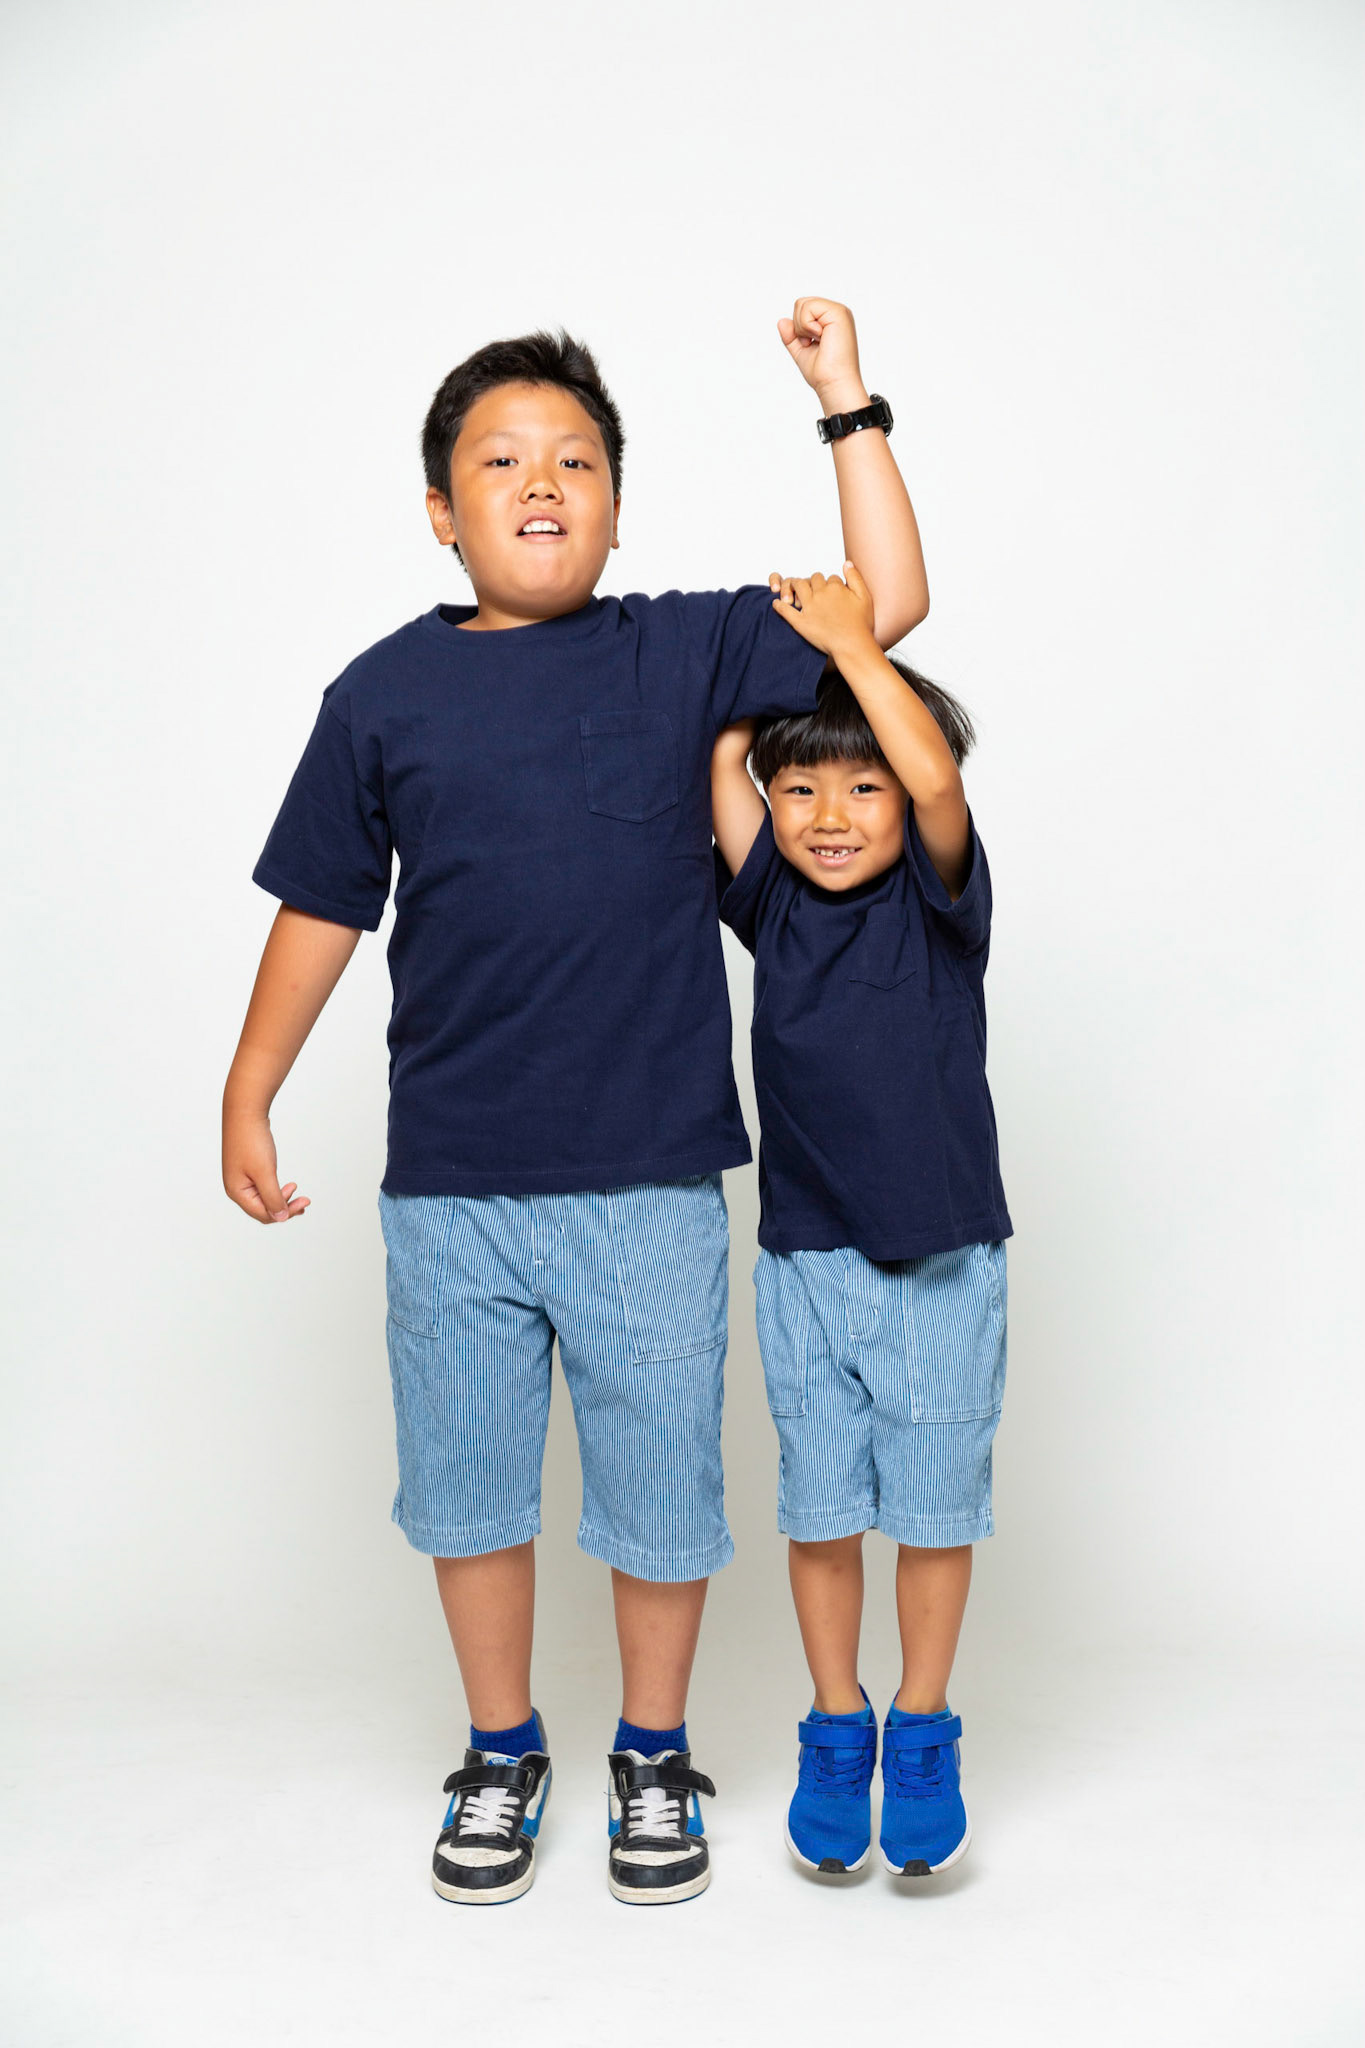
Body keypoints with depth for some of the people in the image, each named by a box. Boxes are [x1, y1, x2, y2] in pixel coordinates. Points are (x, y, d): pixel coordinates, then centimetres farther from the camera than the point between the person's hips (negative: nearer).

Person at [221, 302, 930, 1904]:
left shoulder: (684, 651, 2)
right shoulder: (385, 692, 4)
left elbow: (887, 605, -2)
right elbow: (322, 905, 9)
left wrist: (847, 405, -5)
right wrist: (248, 1095, 9)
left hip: (648, 1176, -1)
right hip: (448, 1184, 1)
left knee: (659, 1484, 10)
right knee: (466, 1481, 13)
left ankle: (653, 1759, 33)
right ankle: (500, 1756, 36)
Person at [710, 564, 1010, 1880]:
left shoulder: (939, 896, -6)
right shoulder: (771, 902, 2)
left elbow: (935, 773, -23)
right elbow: (721, 755, -5)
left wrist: (849, 639, -15)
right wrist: (775, 641, -1)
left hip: (943, 1263, -2)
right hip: (804, 1263, 2)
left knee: (934, 1507, 9)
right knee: (821, 1510, 12)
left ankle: (922, 1737, 27)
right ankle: (835, 1732, 30)